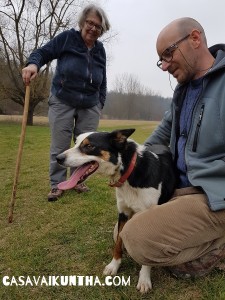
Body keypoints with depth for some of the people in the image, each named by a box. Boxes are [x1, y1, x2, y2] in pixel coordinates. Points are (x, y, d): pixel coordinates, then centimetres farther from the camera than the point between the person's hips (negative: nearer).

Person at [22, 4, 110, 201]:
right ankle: (57, 184, 10)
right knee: (59, 147, -2)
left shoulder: (100, 50, 10)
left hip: (90, 106, 4)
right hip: (62, 102, -3)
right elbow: (43, 52, -5)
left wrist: (101, 103, 11)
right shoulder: (67, 38, -2)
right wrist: (33, 64, -27)